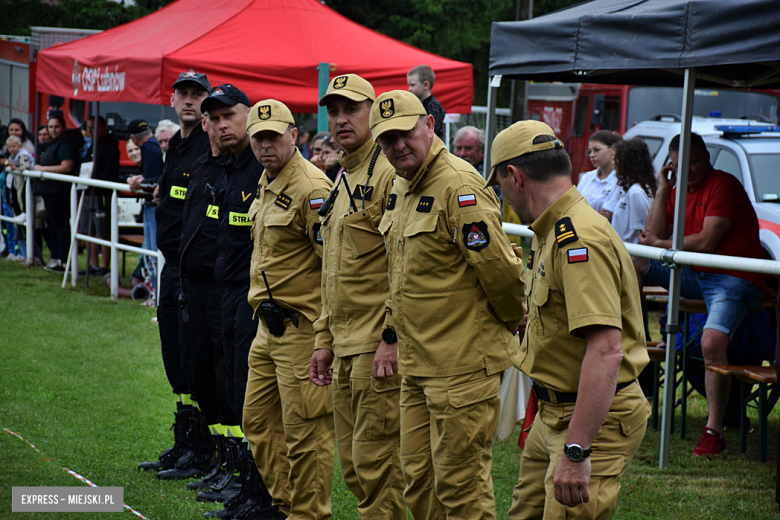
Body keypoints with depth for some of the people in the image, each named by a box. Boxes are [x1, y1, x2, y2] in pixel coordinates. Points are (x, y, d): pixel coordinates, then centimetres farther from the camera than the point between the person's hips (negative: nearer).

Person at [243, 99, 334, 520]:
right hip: (269, 326, 10)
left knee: (305, 430, -3)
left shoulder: (311, 189, -17)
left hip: (302, 327, -10)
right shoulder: (266, 185, 14)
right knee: (258, 422, 16)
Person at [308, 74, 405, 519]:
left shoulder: (389, 174, -11)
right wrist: (325, 340, 21)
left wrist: (393, 337, -21)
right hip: (346, 347, 10)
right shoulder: (341, 181, 18)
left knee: (376, 459, -7)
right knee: (353, 464, 13)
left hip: (379, 345, -10)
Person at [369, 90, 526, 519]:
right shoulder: (402, 189, 13)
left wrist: (512, 321, -4)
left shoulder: (459, 187, -18)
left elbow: (500, 268, -19)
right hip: (416, 366, 9)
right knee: (417, 482, 14)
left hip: (463, 366, -9)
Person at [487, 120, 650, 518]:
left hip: (597, 421, -11)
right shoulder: (553, 233, 12)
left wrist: (576, 451, -34)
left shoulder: (581, 240, -24)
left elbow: (606, 350, -32)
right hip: (554, 412, 11)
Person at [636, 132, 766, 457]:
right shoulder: (678, 190, 15)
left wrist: (661, 245, -7)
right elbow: (653, 236, 8)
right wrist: (662, 190, 3)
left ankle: (714, 433, -26)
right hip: (693, 276, 8)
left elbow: (707, 242, -18)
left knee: (712, 341, -31)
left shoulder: (724, 185, -11)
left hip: (733, 280, -8)